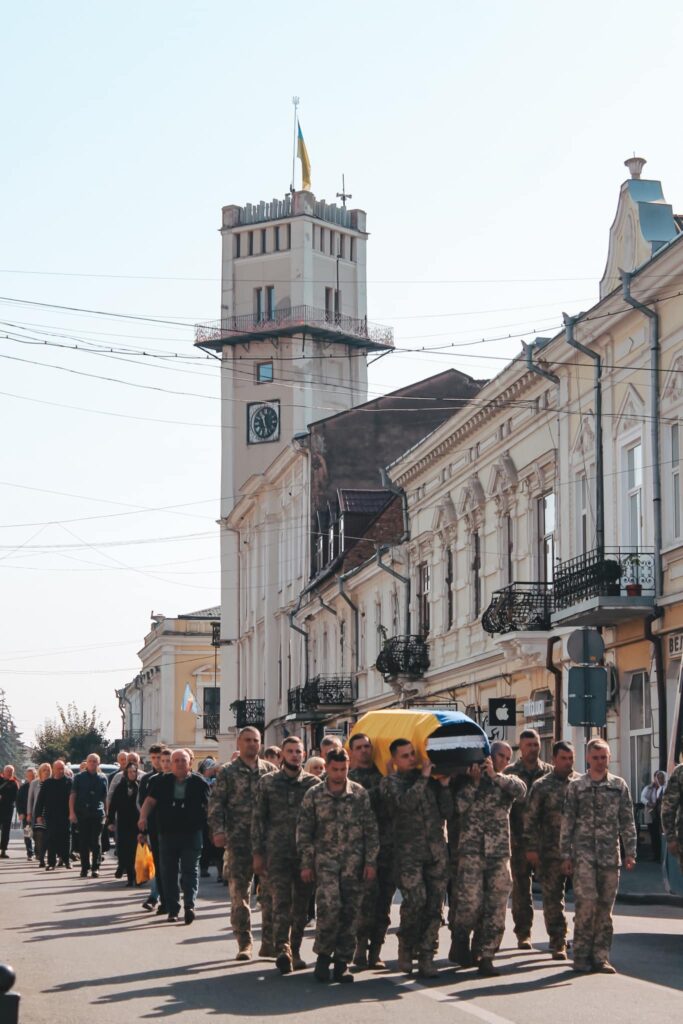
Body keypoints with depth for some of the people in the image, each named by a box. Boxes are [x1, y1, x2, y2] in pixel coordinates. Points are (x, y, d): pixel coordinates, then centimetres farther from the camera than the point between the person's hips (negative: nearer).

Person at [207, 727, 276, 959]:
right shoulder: (228, 772, 4)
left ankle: (269, 942, 8)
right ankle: (244, 943, 8)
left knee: (270, 889, 1)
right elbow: (215, 803, 0)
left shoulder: (270, 770, 10)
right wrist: (218, 830, -11)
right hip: (238, 839, -2)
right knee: (239, 890, 0)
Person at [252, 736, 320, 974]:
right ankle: (282, 950, -18)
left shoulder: (314, 783, 6)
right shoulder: (268, 782, 5)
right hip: (277, 853, -2)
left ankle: (294, 951, 16)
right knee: (281, 903, -13)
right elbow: (258, 819, 6)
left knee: (301, 906, 6)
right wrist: (258, 853, 1)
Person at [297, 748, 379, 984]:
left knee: (350, 911, 1)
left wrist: (371, 862, 0)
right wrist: (306, 865, 1)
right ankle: (323, 954, -1)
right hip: (325, 859, -1)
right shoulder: (314, 795, 3)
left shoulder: (359, 794, 4)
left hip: (353, 861, 1)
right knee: (329, 905, -18)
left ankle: (342, 961, 11)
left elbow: (371, 830, 5)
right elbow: (304, 832, 6)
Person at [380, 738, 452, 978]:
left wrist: (444, 786, 2)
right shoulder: (390, 782, 6)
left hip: (437, 851, 4)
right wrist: (423, 778, -7)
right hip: (409, 852, -4)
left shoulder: (430, 778, 17)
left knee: (434, 905, 0)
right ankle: (406, 947, 6)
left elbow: (447, 812, 13)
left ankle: (426, 958, 5)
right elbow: (405, 802, -14)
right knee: (415, 900, -17)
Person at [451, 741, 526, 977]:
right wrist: (474, 782, -9)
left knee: (496, 906, -2)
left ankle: (485, 955, 4)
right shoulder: (468, 779, 10)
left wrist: (496, 776, -11)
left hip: (499, 852, 3)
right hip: (471, 849, -3)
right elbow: (459, 807, -5)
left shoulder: (507, 781, 16)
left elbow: (521, 790, -8)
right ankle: (460, 946, 13)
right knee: (470, 903, -8)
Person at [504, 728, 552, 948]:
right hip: (520, 839, -1)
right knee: (521, 888, 2)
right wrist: (511, 836, -9)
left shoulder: (549, 772, 8)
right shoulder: (510, 773, 4)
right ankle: (523, 934, 7)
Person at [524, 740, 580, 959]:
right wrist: (531, 848, -4)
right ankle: (558, 943, 10)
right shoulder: (541, 786, 2)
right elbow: (530, 819, 1)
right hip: (551, 852, -1)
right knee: (553, 899, 3)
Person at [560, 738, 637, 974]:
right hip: (583, 853, -2)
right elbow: (567, 822, 5)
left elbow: (627, 822, 9)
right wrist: (566, 855, 1)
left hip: (610, 855, 2)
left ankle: (600, 956, 9)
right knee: (586, 901, -13)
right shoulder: (576, 786, 5)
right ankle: (581, 955, -4)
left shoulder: (619, 786, 9)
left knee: (605, 906, 3)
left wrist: (630, 852, 1)